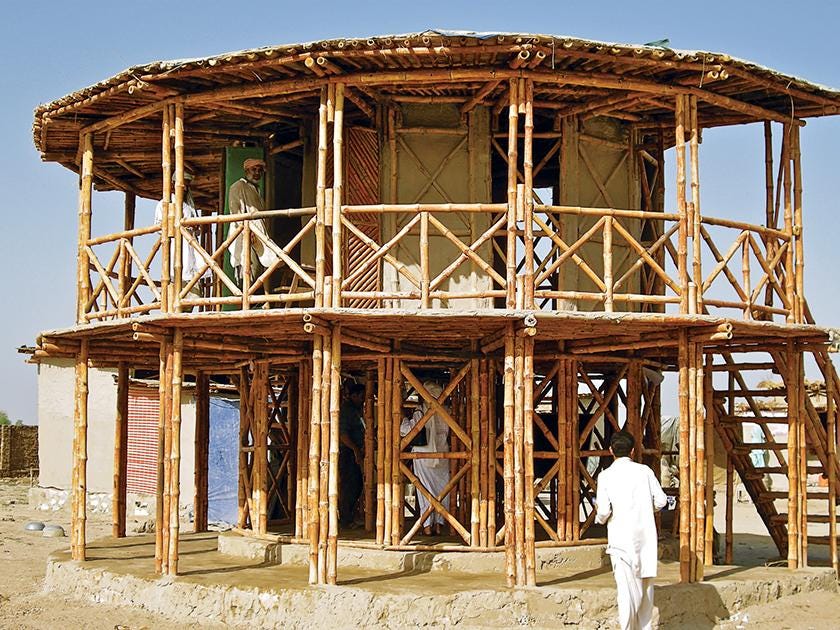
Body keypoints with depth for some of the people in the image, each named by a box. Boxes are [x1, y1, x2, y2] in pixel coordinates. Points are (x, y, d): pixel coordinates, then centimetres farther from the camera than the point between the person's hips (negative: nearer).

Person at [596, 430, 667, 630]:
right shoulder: (645, 471, 2)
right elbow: (661, 501, 1)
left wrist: (599, 516, 11)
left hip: (621, 539, -3)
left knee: (627, 589, -3)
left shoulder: (606, 476, -5)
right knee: (646, 587, 15)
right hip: (646, 537, 3)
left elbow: (604, 511, -12)